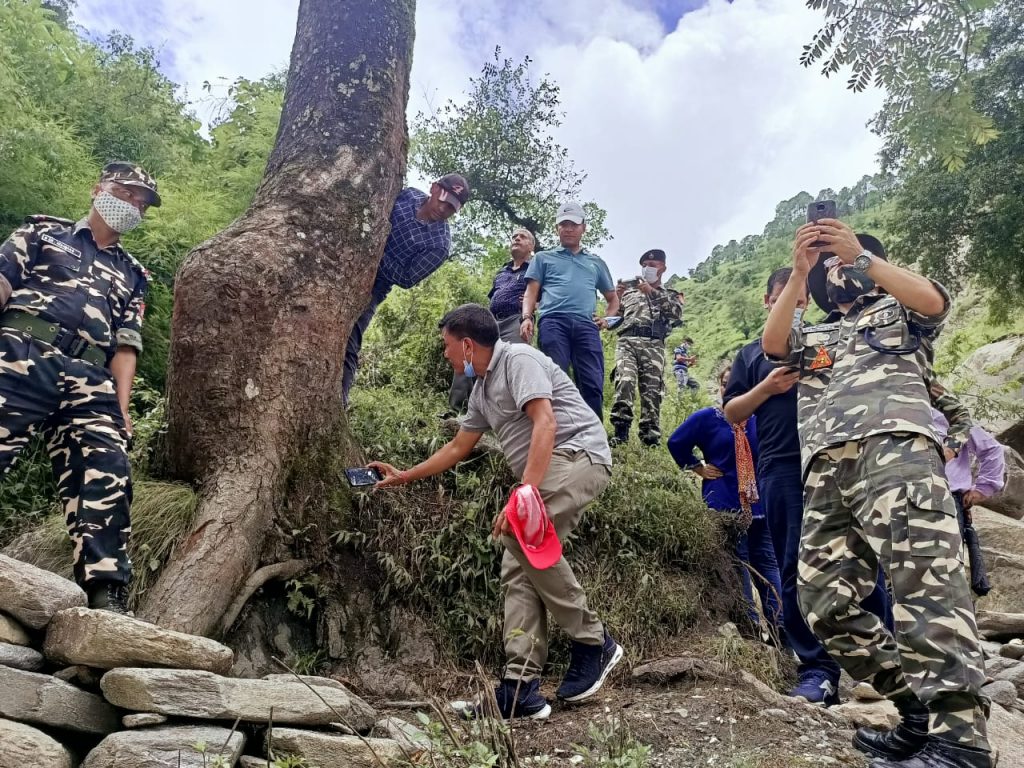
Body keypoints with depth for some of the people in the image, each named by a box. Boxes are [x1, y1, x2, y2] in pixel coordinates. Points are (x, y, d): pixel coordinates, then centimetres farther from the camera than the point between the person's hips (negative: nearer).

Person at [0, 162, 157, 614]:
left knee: (107, 481, -14)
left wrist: (120, 406, 3)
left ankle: (106, 599, -19)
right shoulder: (44, 231, 23)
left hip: (89, 380, 2)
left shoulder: (131, 275, 27)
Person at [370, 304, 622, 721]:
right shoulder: (482, 390, 20)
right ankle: (521, 686, -3)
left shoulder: (517, 359, -9)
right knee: (518, 570, -2)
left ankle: (593, 641, -13)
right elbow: (457, 448, 30)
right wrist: (402, 477, 33)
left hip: (579, 453, -10)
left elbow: (546, 423, -22)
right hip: (548, 473, 10)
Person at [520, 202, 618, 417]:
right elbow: (531, 293, 15)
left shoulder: (596, 263, 32)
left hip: (586, 325, 2)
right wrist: (526, 317, -5)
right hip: (553, 322, -2)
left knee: (593, 386, -12)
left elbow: (613, 298, 35)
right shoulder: (543, 258, 26)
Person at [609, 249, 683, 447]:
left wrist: (653, 292, -4)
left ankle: (650, 438, -4)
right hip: (627, 341, 0)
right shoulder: (629, 290, 28)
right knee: (624, 382, -23)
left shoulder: (669, 295, 23)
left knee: (652, 391, -6)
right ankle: (620, 432, -25)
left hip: (653, 344, 0)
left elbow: (677, 312, 1)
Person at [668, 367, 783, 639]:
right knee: (737, 568, 1)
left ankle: (780, 627, 13)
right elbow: (676, 443, 2)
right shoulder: (706, 418, -1)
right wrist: (699, 468, 0)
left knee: (767, 564, 8)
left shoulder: (758, 419, 7)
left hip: (758, 504, 4)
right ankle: (750, 626, 8)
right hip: (725, 506, -3)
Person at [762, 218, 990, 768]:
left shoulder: (898, 310, 28)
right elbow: (771, 343, 13)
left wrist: (859, 254, 3)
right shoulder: (813, 339, 36)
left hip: (893, 445, -4)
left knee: (924, 579, -24)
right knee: (825, 603, -6)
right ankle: (922, 711, 3)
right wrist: (799, 272, 9)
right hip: (826, 470, 5)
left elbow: (933, 300, 3)